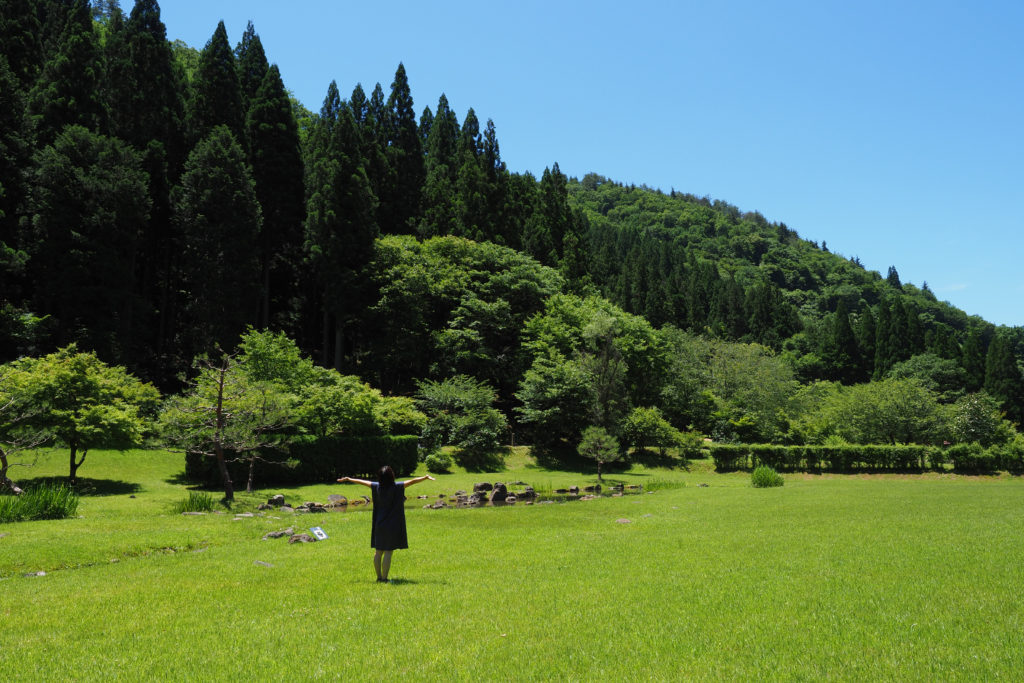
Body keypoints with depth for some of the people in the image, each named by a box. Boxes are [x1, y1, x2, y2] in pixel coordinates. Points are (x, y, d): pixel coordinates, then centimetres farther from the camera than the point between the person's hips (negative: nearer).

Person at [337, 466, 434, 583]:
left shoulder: (376, 487, 0)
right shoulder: (397, 487, -12)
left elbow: (362, 481, 13)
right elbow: (412, 481, -17)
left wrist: (348, 479, 27)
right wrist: (426, 477, -16)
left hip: (379, 525, 5)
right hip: (392, 525, -5)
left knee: (378, 552, 11)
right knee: (388, 552, -1)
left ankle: (379, 577, 17)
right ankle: (384, 578, -1)